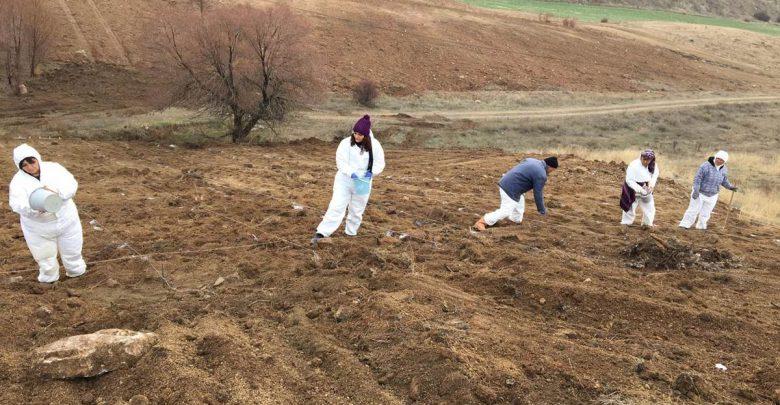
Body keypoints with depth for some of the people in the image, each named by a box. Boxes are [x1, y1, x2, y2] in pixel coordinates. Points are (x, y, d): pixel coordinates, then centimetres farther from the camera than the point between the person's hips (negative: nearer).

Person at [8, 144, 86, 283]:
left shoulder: (53, 168, -8)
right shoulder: (18, 181, -12)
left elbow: (71, 184, -15)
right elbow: (17, 204, -24)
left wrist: (57, 191, -36)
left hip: (66, 220, 1)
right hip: (38, 228, -1)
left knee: (72, 251, 18)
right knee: (45, 256, 15)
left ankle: (76, 272, 43)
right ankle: (48, 279, 39)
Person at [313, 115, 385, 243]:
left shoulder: (374, 146, -7)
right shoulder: (346, 143, -12)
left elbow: (380, 163, 0)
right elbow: (340, 161, -15)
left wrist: (371, 172, -18)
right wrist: (351, 173, -29)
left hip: (362, 183, 2)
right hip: (344, 180, -2)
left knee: (357, 211, 15)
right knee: (336, 206, -10)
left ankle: (351, 234, 34)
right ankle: (322, 233, -10)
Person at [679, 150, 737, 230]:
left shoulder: (724, 170, 0)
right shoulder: (706, 166, -20)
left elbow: (724, 181, 15)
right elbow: (697, 178, -19)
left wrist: (730, 186, -3)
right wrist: (696, 190, -23)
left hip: (712, 196, 5)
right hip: (700, 193, -5)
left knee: (705, 213, 13)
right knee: (693, 210, -4)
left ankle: (701, 226, 28)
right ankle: (685, 225, 3)